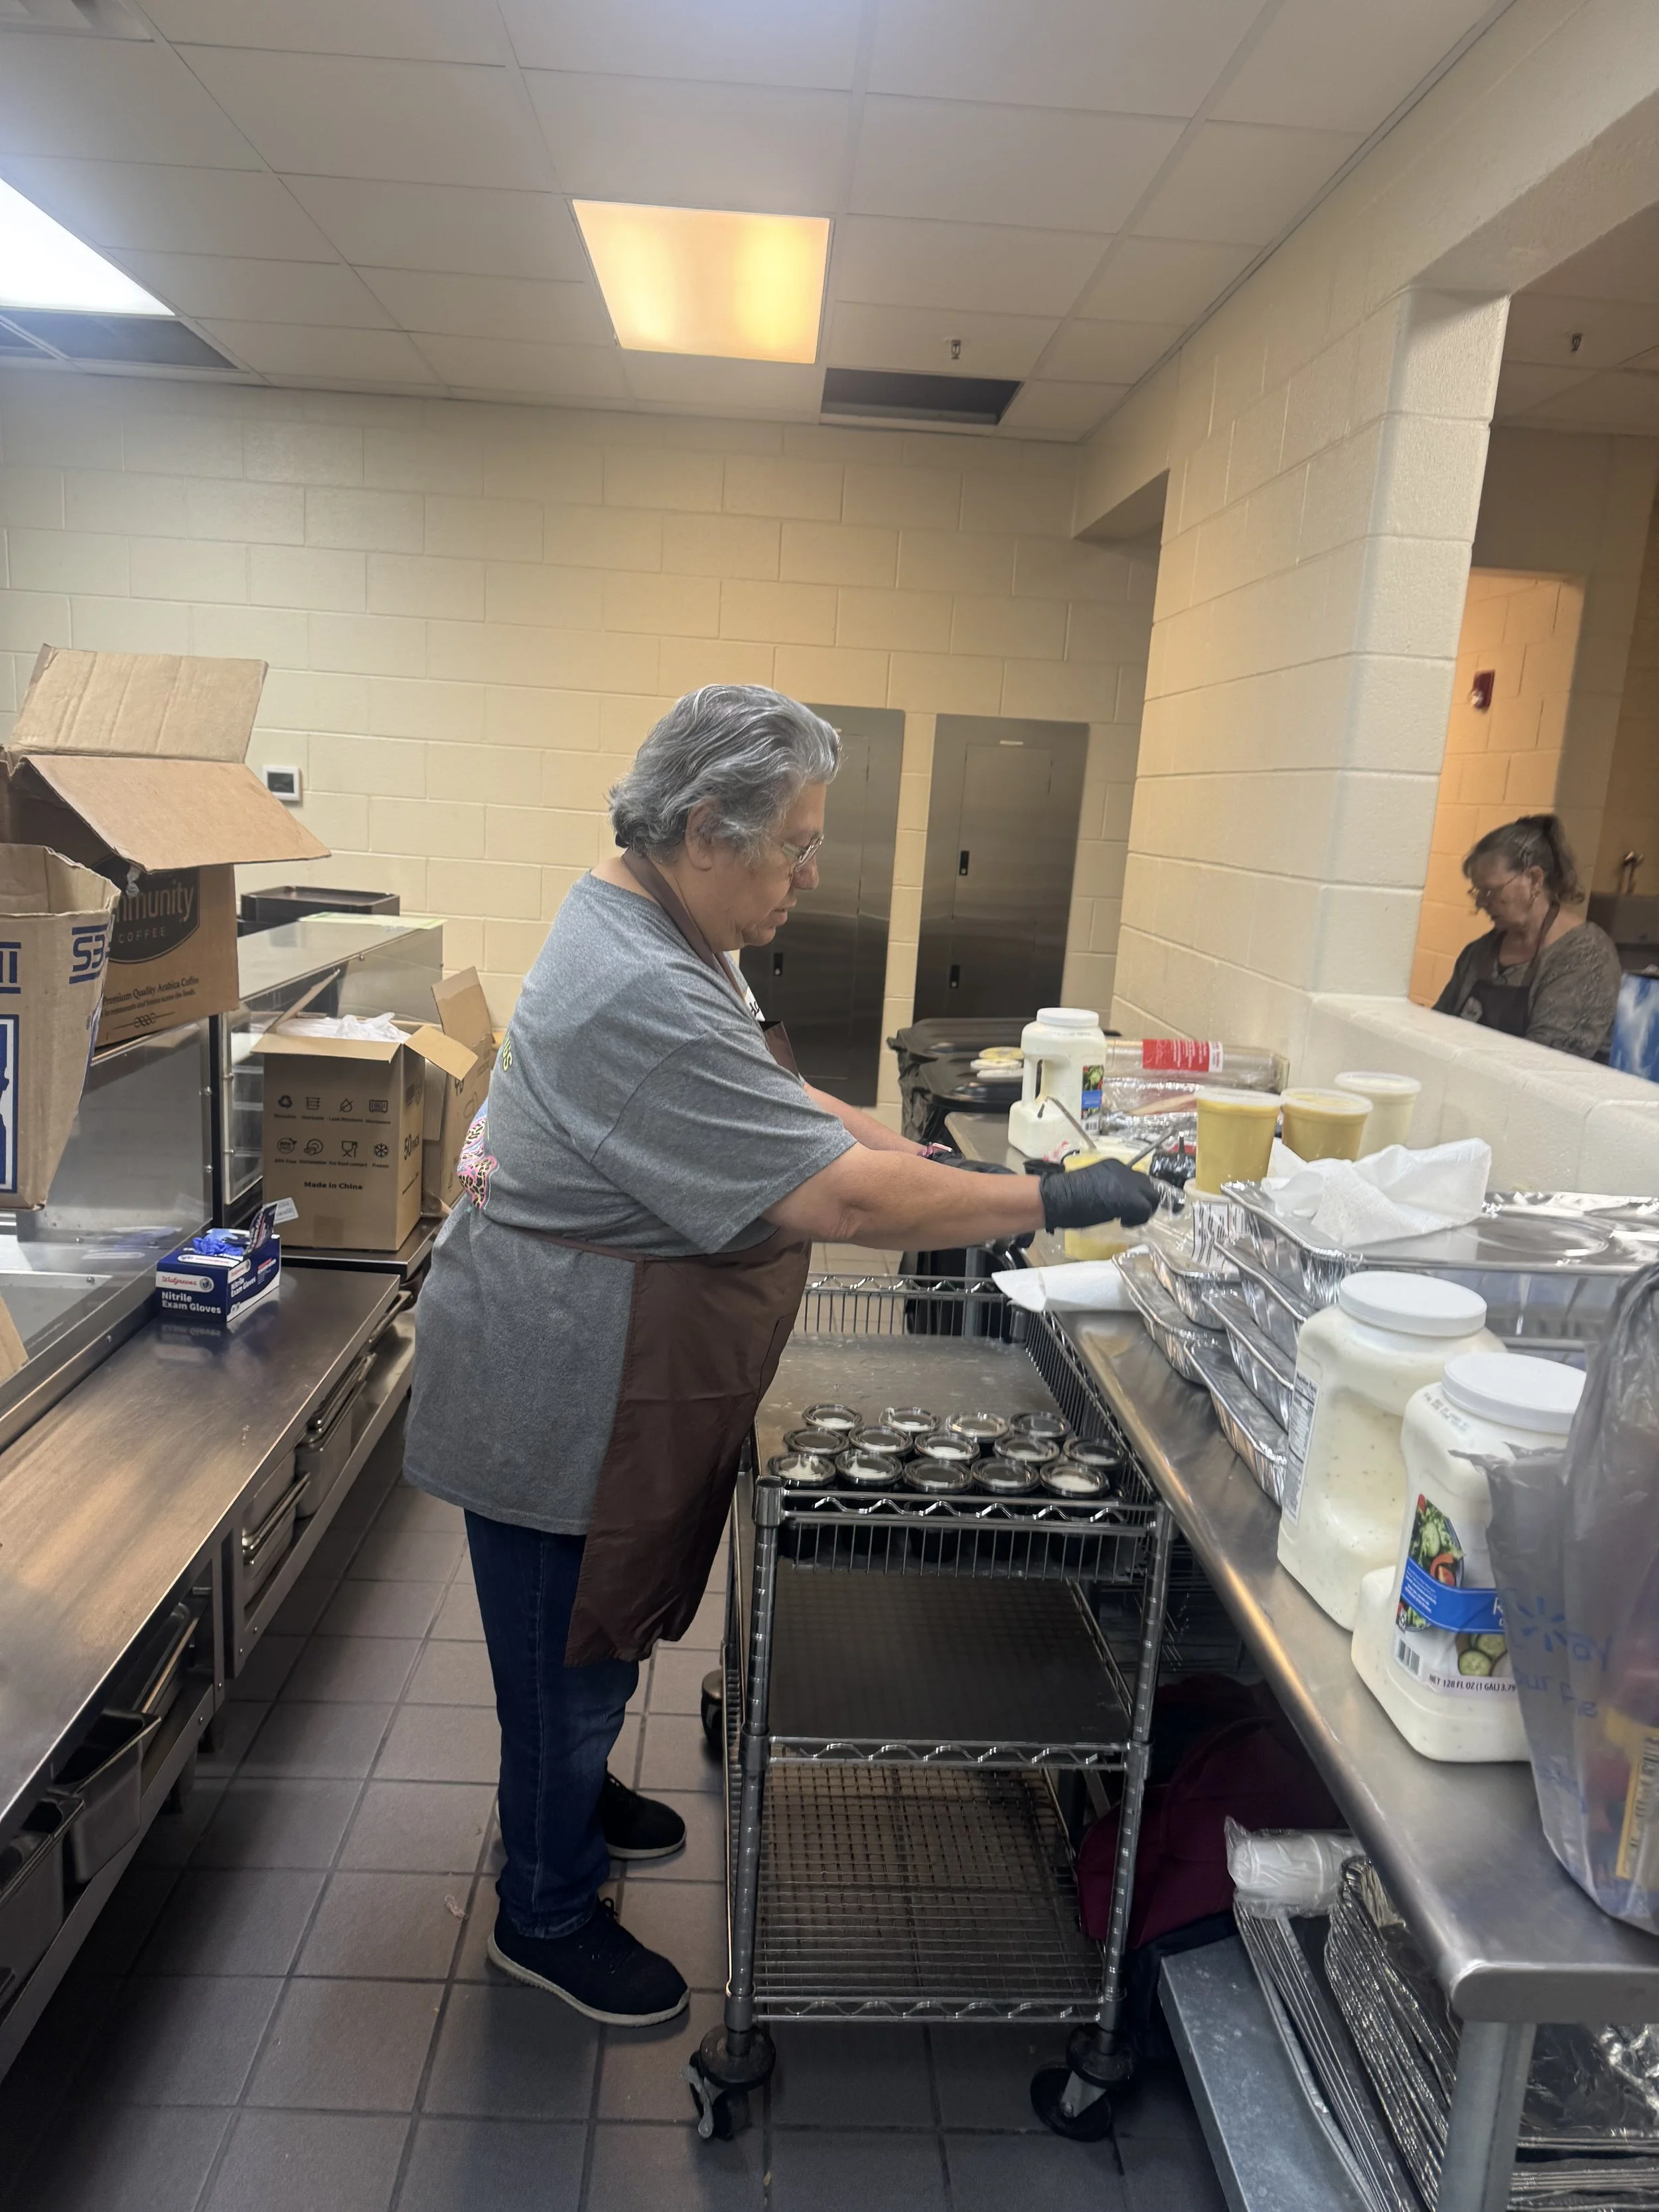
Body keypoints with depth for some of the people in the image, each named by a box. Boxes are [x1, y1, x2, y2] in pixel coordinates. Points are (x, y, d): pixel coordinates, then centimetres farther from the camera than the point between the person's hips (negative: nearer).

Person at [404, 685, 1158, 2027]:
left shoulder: (664, 934, 4)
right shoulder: (639, 996, -31)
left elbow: (777, 1101, 10)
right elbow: (841, 1200, -33)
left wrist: (941, 1172, -1)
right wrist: (1052, 1201, -25)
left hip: (620, 1380, 10)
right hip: (565, 1397, -10)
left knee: (604, 1623, 27)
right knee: (571, 1645, 11)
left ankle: (572, 1791, 52)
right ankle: (547, 1918, 34)